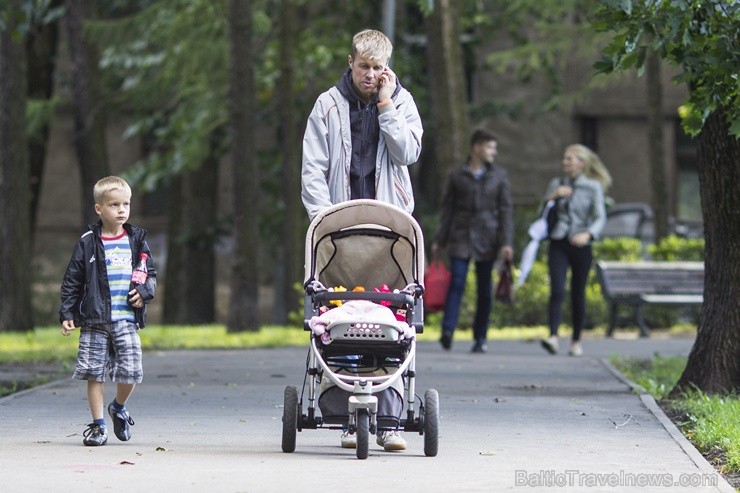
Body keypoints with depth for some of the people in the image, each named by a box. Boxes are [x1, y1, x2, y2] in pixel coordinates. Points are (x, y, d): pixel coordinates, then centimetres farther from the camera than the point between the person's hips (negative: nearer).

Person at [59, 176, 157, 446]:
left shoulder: (136, 240, 9)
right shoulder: (88, 242, 2)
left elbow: (150, 273, 15)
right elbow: (72, 281, 5)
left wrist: (144, 292, -5)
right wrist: (67, 313, -1)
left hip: (127, 320, 1)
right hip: (94, 320, -1)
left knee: (130, 372, -5)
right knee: (94, 373, -1)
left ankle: (119, 407, 25)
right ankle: (98, 425, 9)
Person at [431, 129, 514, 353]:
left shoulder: (499, 175, 8)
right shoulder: (457, 175, 6)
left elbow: (506, 209, 4)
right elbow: (447, 208, 9)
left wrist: (506, 242, -6)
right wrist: (439, 240, 5)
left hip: (487, 238, 1)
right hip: (460, 238, -1)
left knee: (484, 288, 3)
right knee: (456, 282, -13)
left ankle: (480, 337, 11)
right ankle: (447, 331, -19)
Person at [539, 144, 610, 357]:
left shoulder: (593, 187, 2)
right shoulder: (556, 184, 12)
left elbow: (600, 218, -5)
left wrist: (588, 234, -23)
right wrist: (553, 196, -5)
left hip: (581, 246, -1)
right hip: (558, 244, 1)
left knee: (578, 294, 6)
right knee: (557, 291, -15)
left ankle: (576, 341, 18)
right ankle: (553, 337, -26)